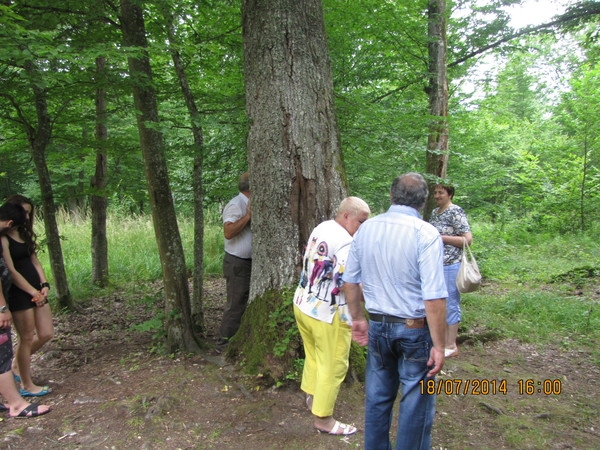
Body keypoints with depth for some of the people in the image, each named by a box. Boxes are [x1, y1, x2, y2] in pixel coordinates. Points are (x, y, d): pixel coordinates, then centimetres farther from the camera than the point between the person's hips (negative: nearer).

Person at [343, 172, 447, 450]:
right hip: (415, 329, -5)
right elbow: (434, 297, -21)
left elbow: (350, 281, 6)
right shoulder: (426, 234, -17)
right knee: (416, 403, 13)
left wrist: (358, 318, 18)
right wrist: (439, 345, -13)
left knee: (377, 397, 20)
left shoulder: (366, 228, -1)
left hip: (377, 326, 5)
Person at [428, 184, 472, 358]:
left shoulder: (456, 212, -10)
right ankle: (442, 340, 27)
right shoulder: (435, 212, 13)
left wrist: (441, 238, -18)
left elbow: (468, 239, -15)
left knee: (450, 304, 1)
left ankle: (451, 346, 11)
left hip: (450, 265, -8)